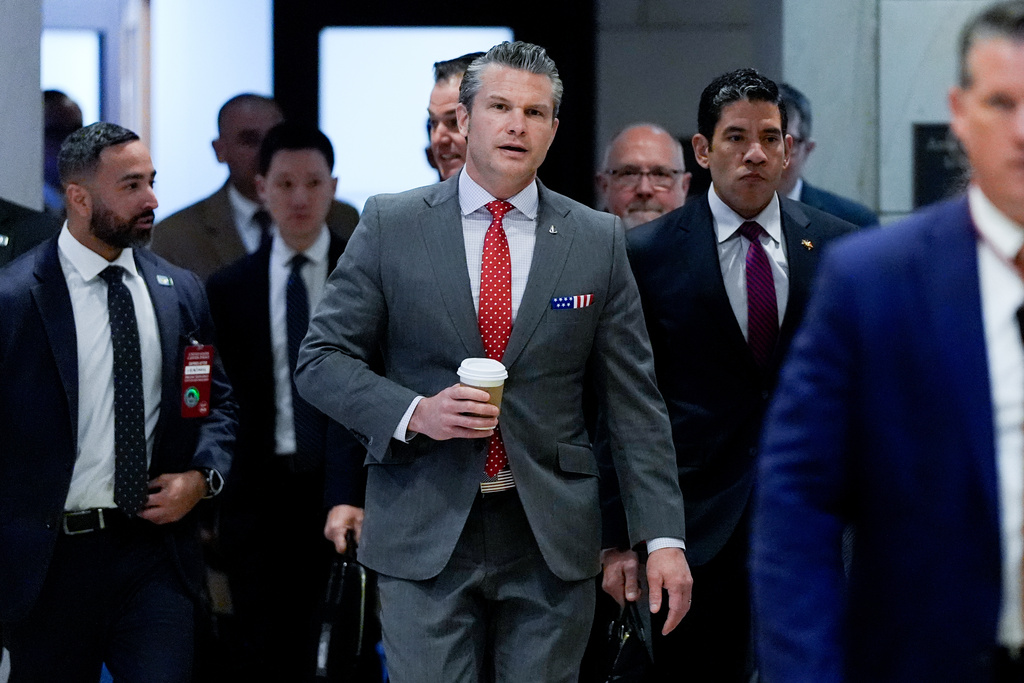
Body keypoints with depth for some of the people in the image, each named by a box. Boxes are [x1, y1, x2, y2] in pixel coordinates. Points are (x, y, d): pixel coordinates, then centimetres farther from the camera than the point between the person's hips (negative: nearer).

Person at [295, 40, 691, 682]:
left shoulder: (598, 240, 6)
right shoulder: (392, 225, 2)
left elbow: (634, 400, 5)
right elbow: (323, 358, 3)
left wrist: (663, 537, -1)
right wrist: (415, 412, -15)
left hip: (554, 538, 1)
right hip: (424, 532, -1)